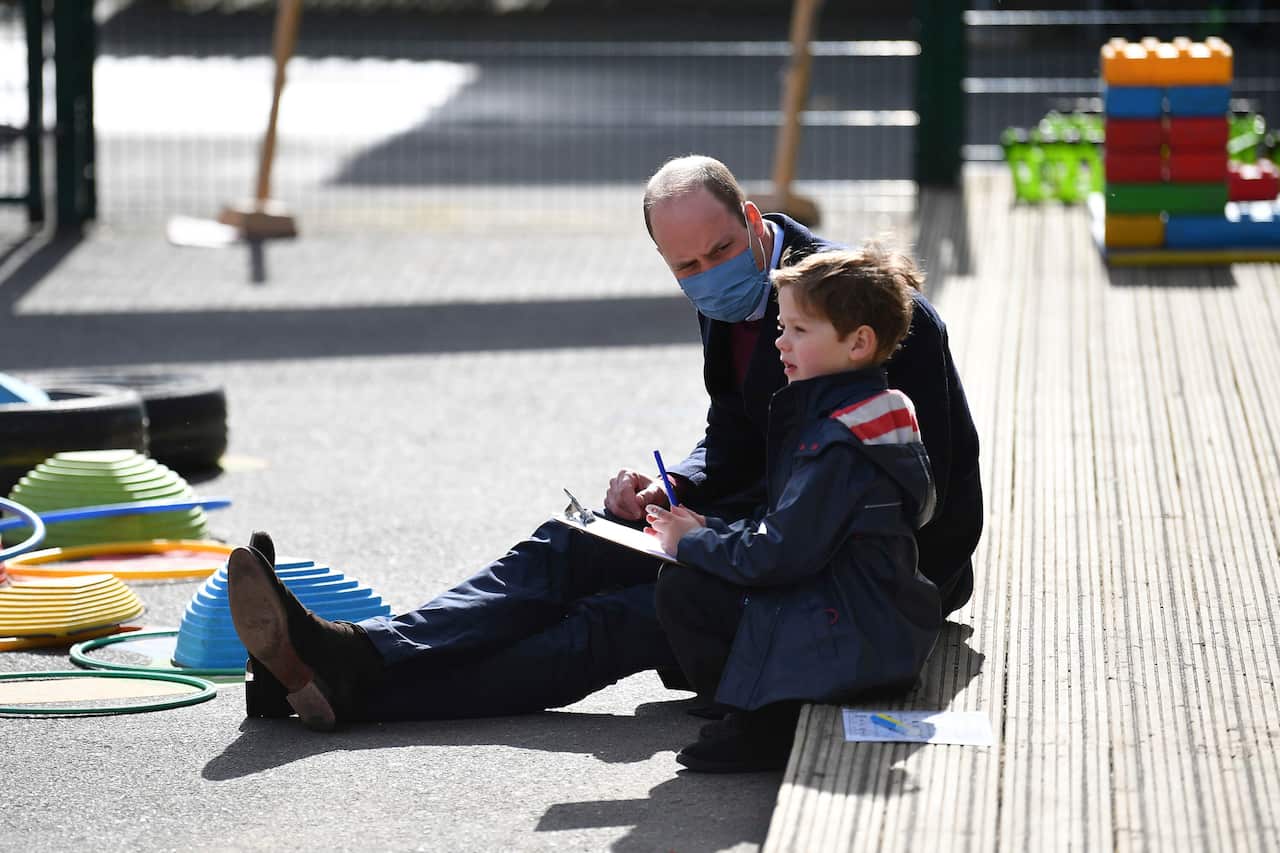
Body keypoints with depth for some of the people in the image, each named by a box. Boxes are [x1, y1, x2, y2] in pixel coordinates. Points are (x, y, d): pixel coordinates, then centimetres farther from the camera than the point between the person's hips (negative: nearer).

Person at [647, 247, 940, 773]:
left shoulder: (840, 443, -21)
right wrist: (710, 531, 5)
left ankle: (764, 729, -5)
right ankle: (762, 718, 14)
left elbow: (783, 553, -23)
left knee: (684, 591, -13)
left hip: (853, 641, -11)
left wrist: (693, 543, -9)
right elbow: (788, 526, 18)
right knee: (685, 584, 17)